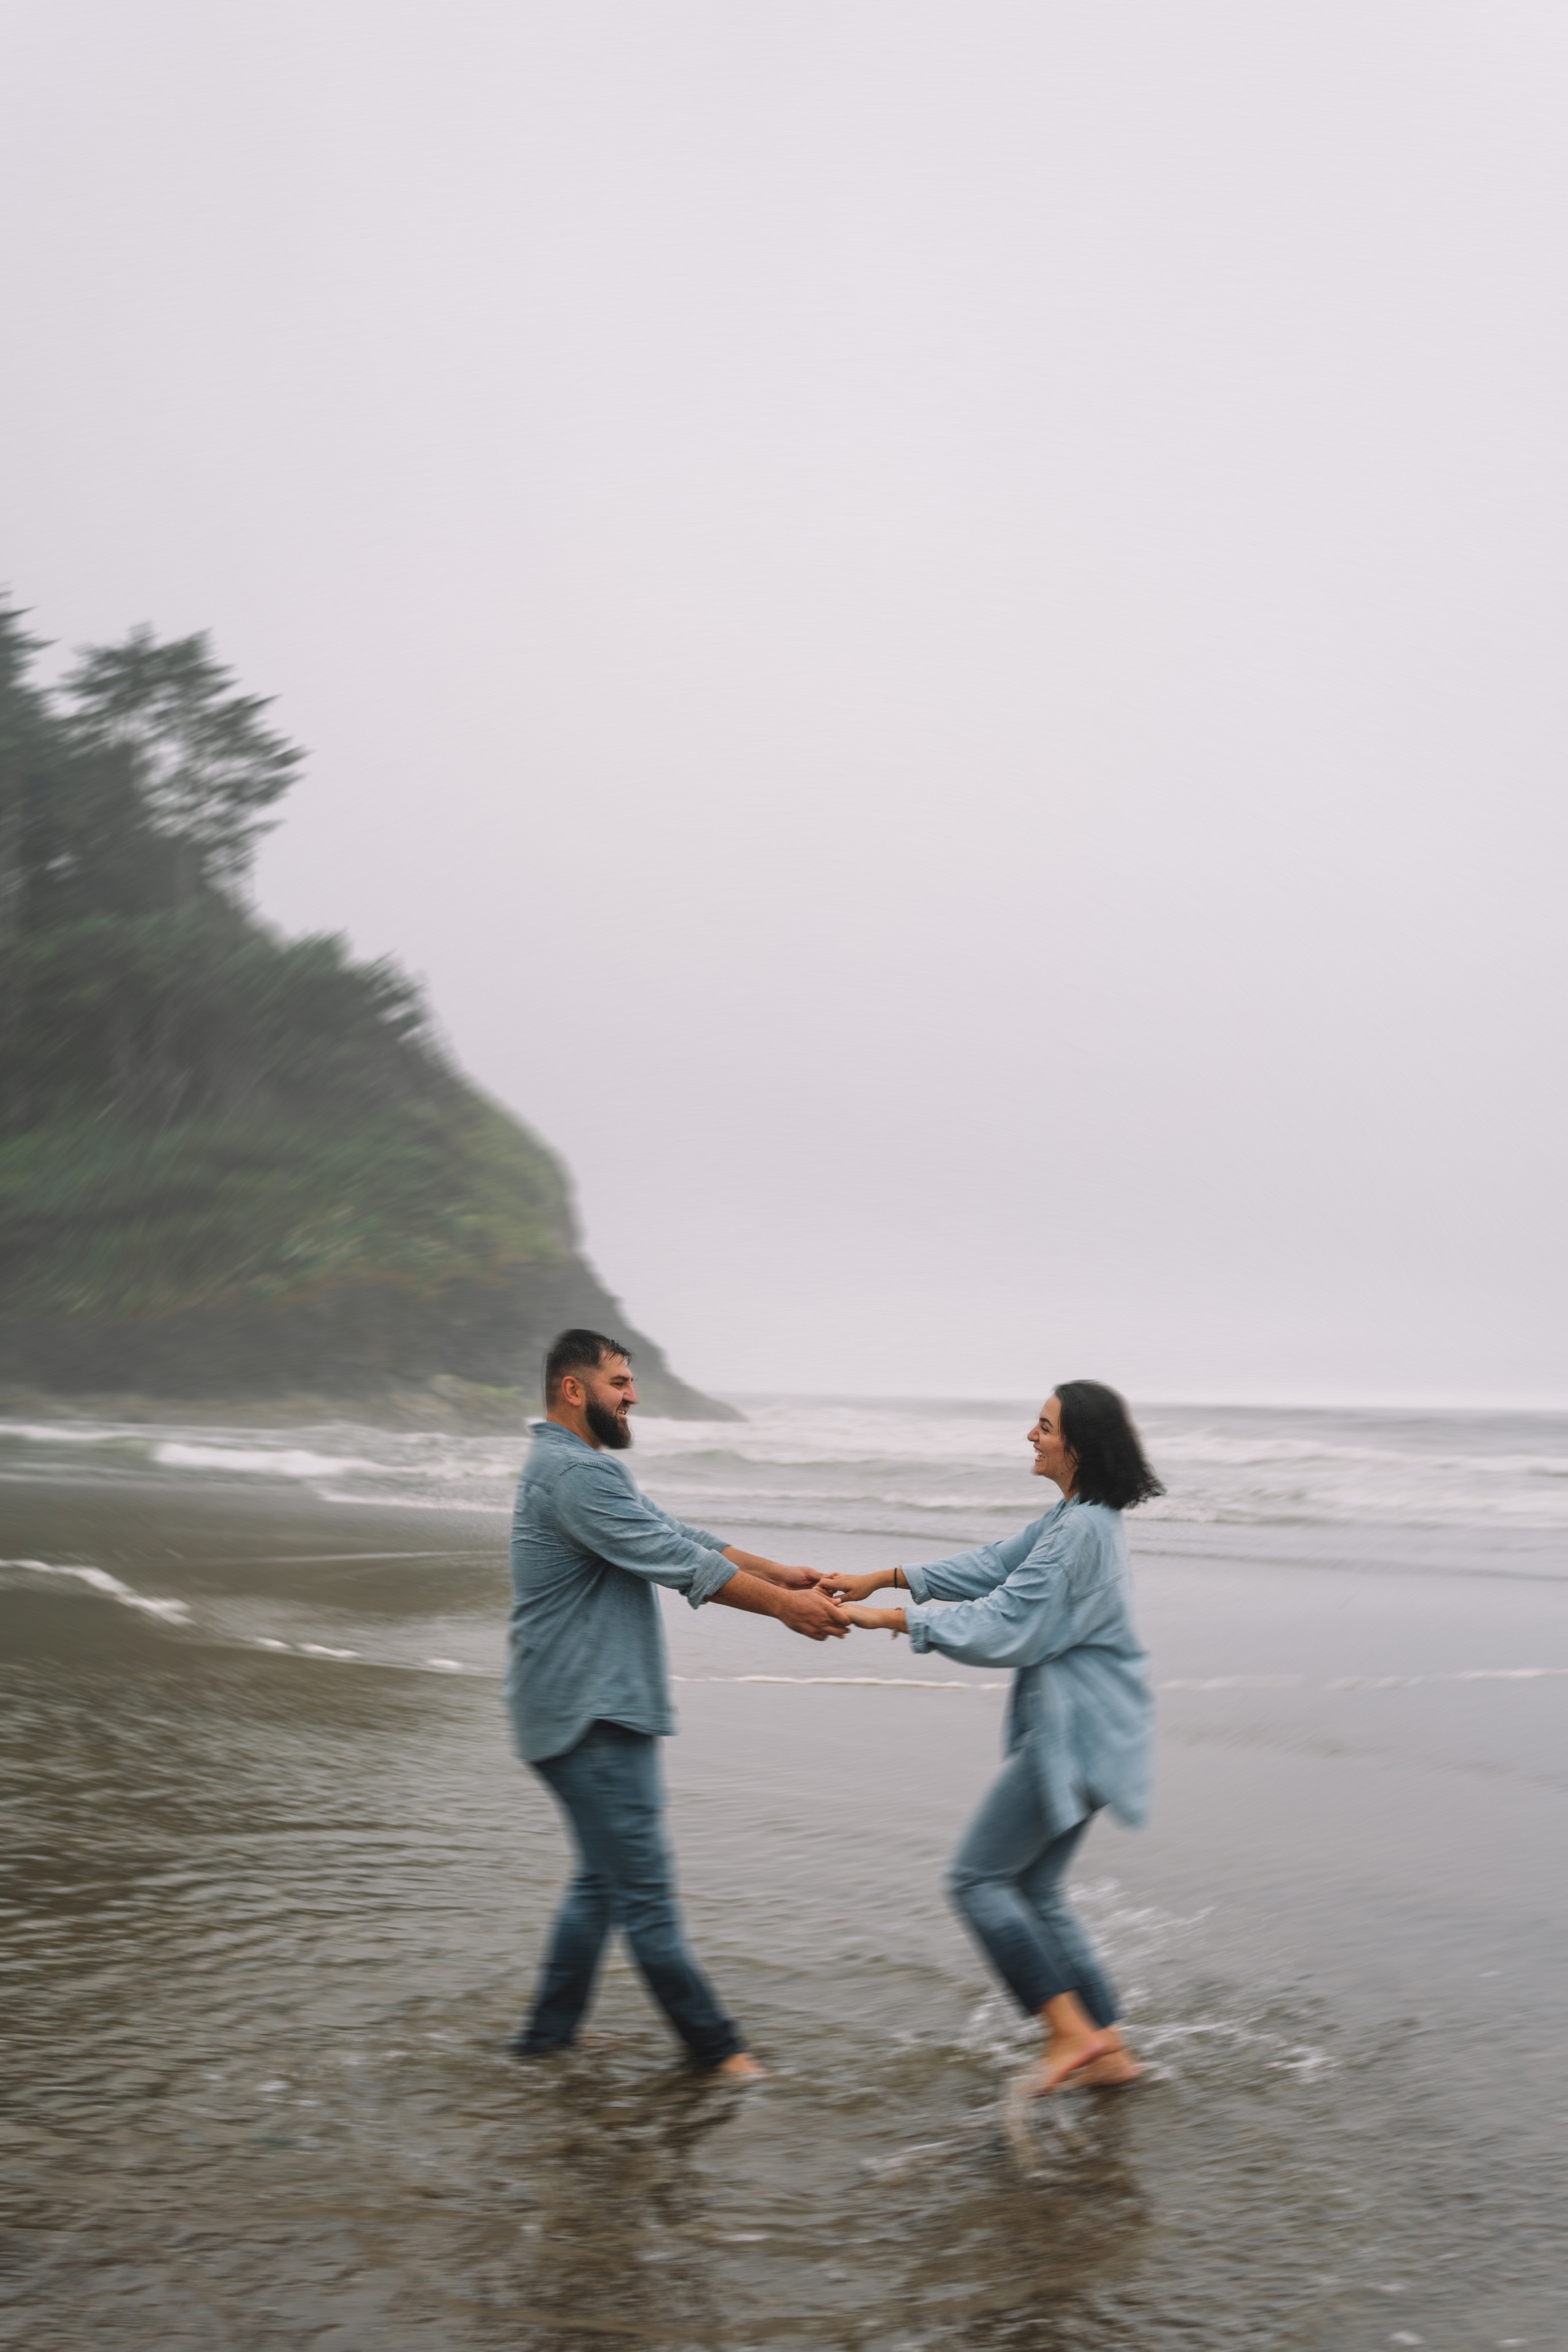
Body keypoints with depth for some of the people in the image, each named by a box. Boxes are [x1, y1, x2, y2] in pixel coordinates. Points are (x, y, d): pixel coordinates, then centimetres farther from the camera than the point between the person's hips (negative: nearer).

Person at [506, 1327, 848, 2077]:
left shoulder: (587, 1468, 19)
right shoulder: (574, 1472, -18)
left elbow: (676, 1535, 16)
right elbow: (677, 1560, -22)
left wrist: (782, 1575, 9)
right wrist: (783, 1607, -18)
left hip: (603, 1710, 11)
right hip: (588, 1718, -11)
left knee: (605, 1878, 18)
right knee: (644, 1888, -3)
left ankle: (548, 2033, 25)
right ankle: (715, 2047, 4)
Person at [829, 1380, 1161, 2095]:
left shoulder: (1083, 1529, -21)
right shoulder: (1075, 1517, 12)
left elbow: (1004, 1626, -22)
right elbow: (995, 1565, 16)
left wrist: (893, 1618, -17)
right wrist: (884, 1578, 11)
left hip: (1074, 1735, -10)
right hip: (1077, 1732, 10)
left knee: (978, 1878, -3)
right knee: (1034, 1890, 15)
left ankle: (1070, 2030, 0)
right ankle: (1107, 2049, 18)